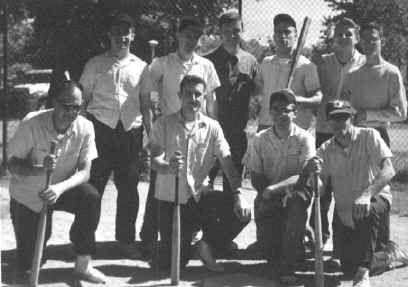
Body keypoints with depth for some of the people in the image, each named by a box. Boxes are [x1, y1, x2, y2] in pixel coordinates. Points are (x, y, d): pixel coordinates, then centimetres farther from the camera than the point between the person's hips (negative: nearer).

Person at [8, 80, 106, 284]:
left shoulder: (85, 128, -15)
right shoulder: (31, 124, -22)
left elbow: (84, 172, -18)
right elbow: (13, 164, -19)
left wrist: (60, 188, -37)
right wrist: (40, 169, -39)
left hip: (63, 189, 2)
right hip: (28, 195, -2)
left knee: (91, 198, -30)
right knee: (29, 267, -4)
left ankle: (83, 265, -15)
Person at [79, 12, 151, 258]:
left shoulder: (141, 67, 12)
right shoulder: (95, 64, 8)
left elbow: (146, 104, 14)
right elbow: (83, 98, 9)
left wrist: (151, 135, 7)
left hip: (131, 130, 2)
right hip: (101, 128, -1)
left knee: (129, 187, 3)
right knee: (93, 184, -2)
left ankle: (126, 239, 14)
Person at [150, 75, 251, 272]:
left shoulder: (212, 127, 2)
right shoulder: (163, 124, -2)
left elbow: (227, 161, -5)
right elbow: (154, 160, -12)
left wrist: (238, 194, -19)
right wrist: (168, 167, -37)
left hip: (199, 195, 2)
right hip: (170, 197, -2)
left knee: (242, 212, -21)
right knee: (171, 263, -5)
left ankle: (209, 246, 6)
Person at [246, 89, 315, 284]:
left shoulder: (304, 139, -7)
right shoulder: (260, 139, 1)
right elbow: (256, 178, 3)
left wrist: (274, 188, -27)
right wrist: (272, 194, -15)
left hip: (295, 193, -1)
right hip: (268, 196, 2)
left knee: (296, 204, -36)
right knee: (265, 243, -20)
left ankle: (287, 266, -24)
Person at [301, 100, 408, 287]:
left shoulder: (369, 136, -9)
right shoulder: (325, 150, 1)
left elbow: (388, 171, -21)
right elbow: (320, 187, -8)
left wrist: (367, 194, -38)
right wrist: (312, 172, -32)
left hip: (376, 200, -4)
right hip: (345, 213, 4)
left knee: (369, 210, -40)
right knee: (348, 268, -2)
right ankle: (389, 254, 29)